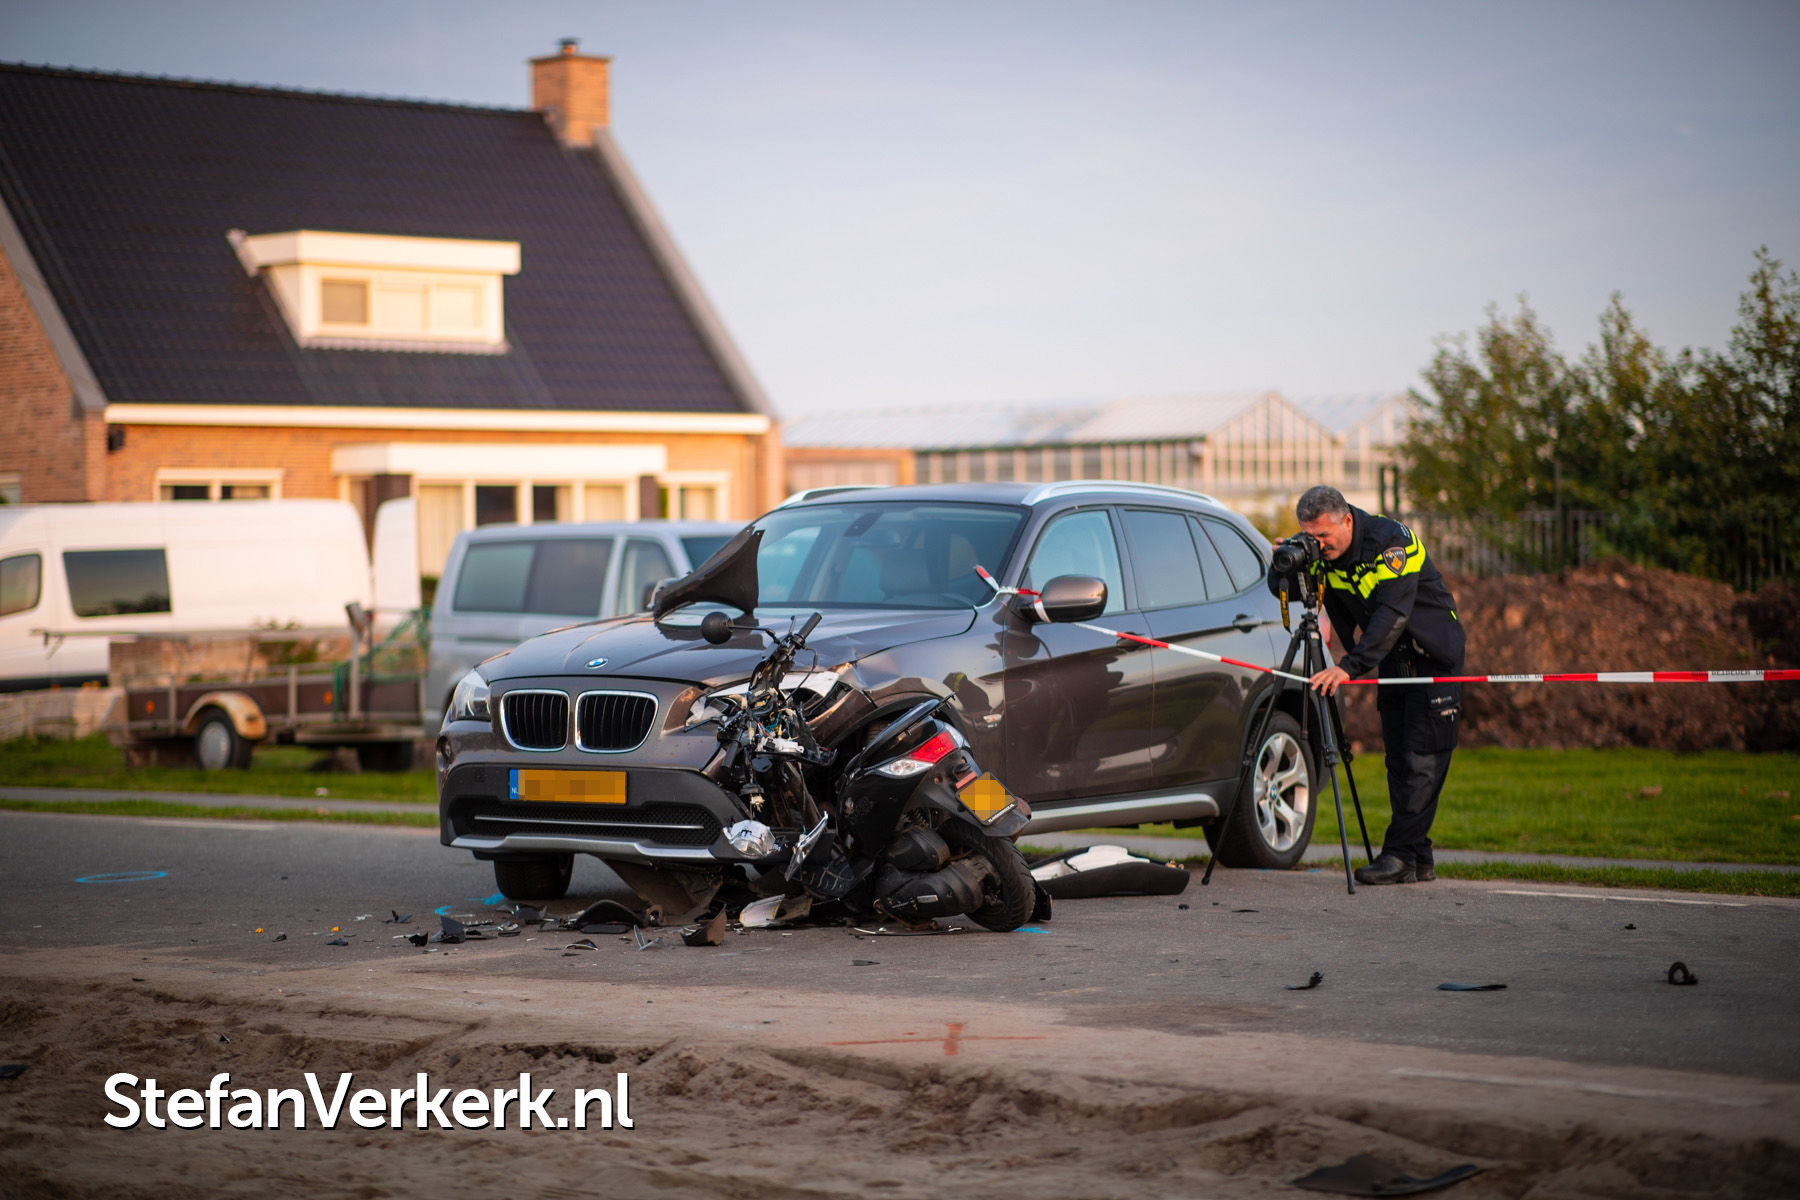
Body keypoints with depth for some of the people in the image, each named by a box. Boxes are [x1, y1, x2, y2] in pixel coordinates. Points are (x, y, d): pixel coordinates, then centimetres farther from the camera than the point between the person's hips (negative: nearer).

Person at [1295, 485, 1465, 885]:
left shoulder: (1390, 541, -27)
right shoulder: (1323, 553, -5)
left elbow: (1392, 615, -35)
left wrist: (1350, 666, -44)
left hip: (1433, 654, -7)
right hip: (1391, 660, 7)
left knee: (1422, 758, -12)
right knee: (1398, 759, 3)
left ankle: (1401, 854, -15)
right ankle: (1419, 860, 6)